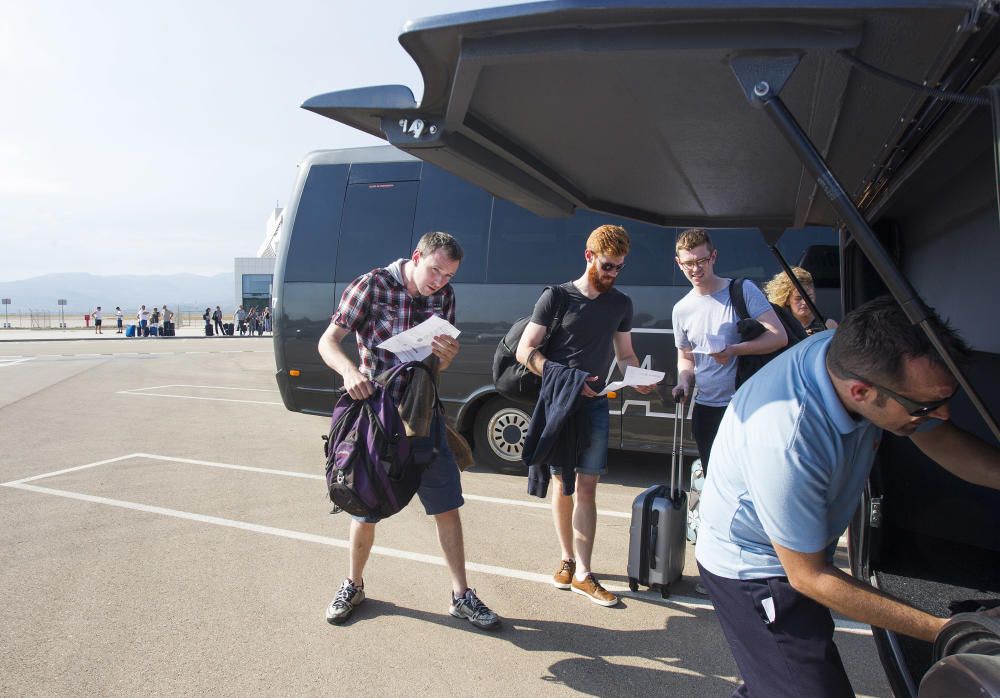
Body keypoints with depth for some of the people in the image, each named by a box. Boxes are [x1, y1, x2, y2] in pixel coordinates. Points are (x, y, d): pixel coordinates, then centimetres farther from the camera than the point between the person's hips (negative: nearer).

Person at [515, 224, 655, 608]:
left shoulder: (621, 303, 11)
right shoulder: (556, 297, -2)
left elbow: (624, 354, 19)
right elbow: (525, 351, -7)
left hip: (594, 404, 3)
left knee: (587, 486, 0)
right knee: (563, 484, 7)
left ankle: (582, 572, 7)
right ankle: (567, 558, 25)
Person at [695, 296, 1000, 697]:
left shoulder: (856, 354, -18)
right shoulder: (785, 442, -41)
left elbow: (943, 439, 1)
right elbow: (808, 578, -27)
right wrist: (944, 632, -23)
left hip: (806, 547, 8)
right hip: (752, 570, -8)